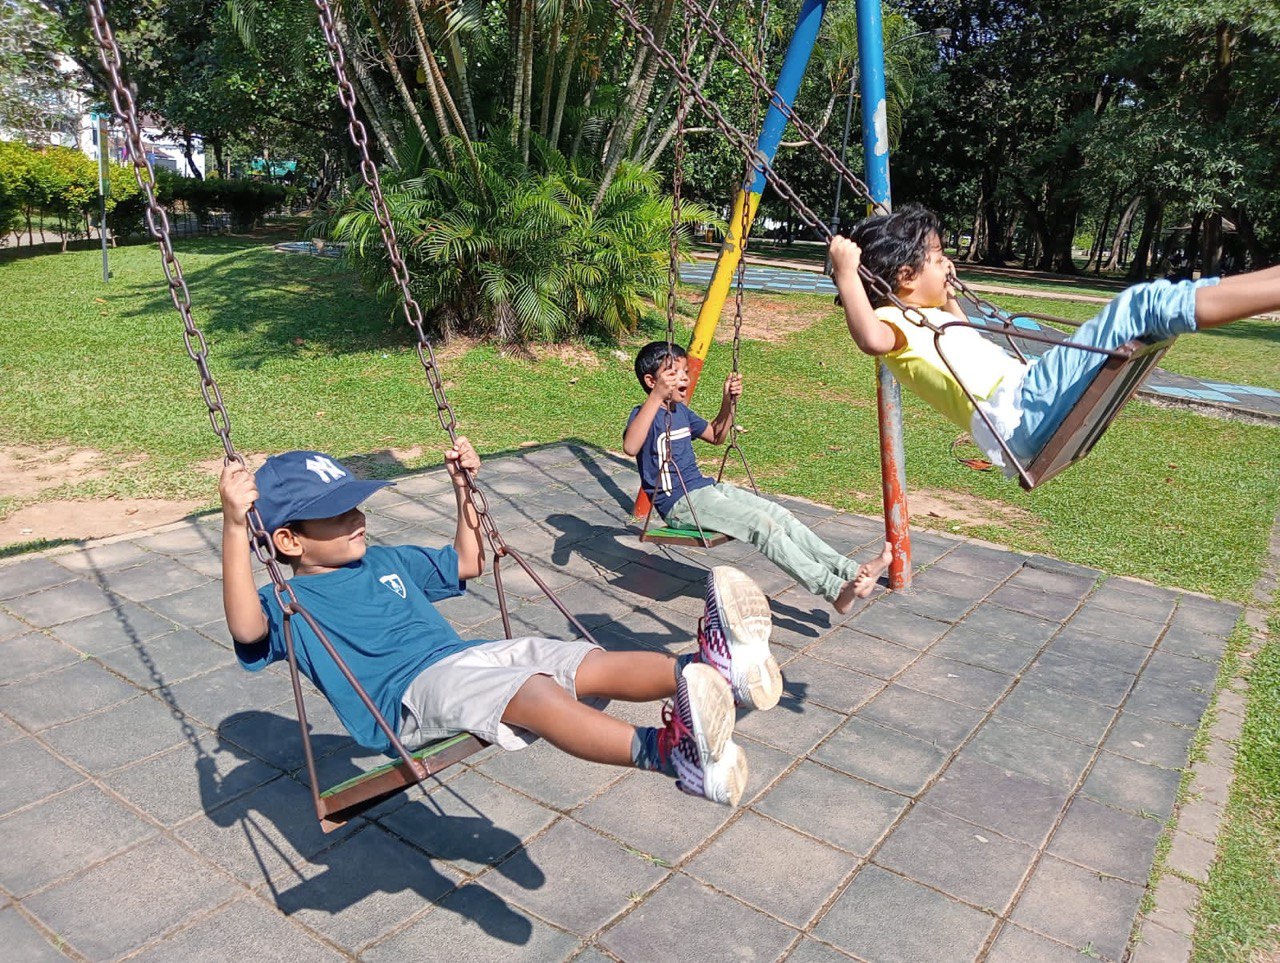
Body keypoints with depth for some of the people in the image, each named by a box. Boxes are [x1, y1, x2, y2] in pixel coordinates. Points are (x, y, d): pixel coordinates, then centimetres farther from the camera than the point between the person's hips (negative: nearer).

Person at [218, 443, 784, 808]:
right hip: (411, 694, -7)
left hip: (470, 655, 8)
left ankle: (711, 664, -39)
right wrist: (234, 525, -31)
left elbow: (467, 563, 35)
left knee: (594, 665, -18)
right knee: (538, 694, -36)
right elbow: (246, 628, -20)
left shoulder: (385, 560, 25)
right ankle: (670, 753, -57)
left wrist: (462, 488, 25)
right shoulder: (290, 605, 4)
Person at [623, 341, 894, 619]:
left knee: (779, 514, -8)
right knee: (762, 526, -24)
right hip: (679, 503, -9)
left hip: (707, 487, 9)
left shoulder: (681, 411, 16)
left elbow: (716, 436, 30)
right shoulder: (644, 413, -10)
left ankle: (851, 570, -13)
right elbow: (630, 447, -34)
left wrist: (728, 402, 14)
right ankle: (835, 590, -28)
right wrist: (656, 397, -40)